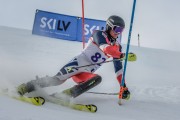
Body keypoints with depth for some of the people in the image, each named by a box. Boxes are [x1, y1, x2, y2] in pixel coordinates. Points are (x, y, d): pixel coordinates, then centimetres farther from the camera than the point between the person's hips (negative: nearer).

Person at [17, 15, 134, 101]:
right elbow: (105, 48, -26)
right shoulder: (99, 34, -5)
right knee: (58, 79, -24)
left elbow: (118, 68, 16)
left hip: (86, 74, 5)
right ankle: (26, 87, -9)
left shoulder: (117, 47, 13)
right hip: (78, 63, -5)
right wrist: (122, 55, -34)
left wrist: (124, 87, 11)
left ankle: (66, 95, -32)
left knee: (97, 79, -28)